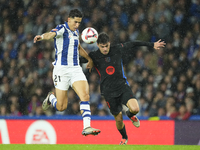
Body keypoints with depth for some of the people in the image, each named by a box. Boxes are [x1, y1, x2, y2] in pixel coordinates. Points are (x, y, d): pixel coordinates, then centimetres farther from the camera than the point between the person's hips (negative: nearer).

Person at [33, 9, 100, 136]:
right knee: (61, 107, 0)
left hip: (76, 69, 6)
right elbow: (52, 34, -34)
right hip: (61, 69, -6)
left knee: (85, 96, -16)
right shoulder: (62, 29, -10)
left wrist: (89, 59, 36)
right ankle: (51, 98, 35)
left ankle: (87, 127, -18)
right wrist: (42, 37, -55)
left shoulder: (76, 32, 13)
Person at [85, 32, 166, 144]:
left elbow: (133, 44, 10)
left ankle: (131, 115, 16)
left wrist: (152, 45, 14)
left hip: (123, 86, 1)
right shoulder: (94, 56, -5)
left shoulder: (118, 50, -2)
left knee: (135, 109, -23)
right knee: (118, 119, 2)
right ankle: (124, 138, 34)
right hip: (109, 92, -1)